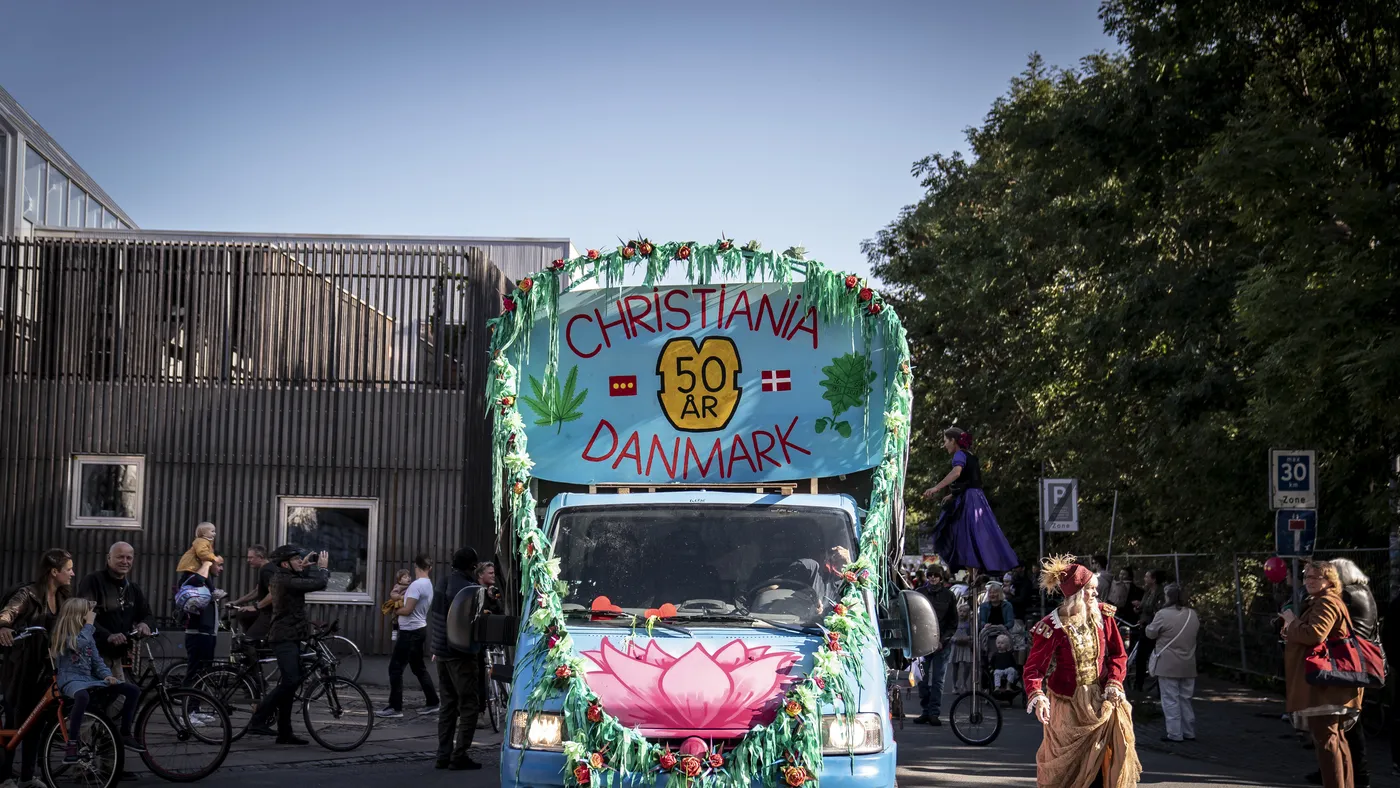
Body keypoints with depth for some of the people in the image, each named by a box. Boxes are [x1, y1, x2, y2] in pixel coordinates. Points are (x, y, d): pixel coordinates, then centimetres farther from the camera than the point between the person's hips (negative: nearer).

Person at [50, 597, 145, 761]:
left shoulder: (88, 635, 18)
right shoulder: (62, 634, -4)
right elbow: (79, 644, -24)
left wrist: (107, 675, -3)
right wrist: (89, 624, -11)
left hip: (90, 678, 7)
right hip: (71, 679, -7)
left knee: (133, 690, -7)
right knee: (83, 696, -45)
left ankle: (125, 735, 3)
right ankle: (71, 744, -37)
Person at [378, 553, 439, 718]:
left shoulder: (417, 584, -19)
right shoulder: (428, 584, 11)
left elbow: (407, 610, -21)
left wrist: (395, 611, -3)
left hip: (410, 631, -10)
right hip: (420, 629, 10)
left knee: (395, 668, -6)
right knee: (419, 668, 18)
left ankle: (395, 707, -5)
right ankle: (432, 703, 20)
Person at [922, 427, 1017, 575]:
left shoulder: (960, 455, -7)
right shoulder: (971, 456, 20)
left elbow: (956, 472, -28)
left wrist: (936, 488, -38)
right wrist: (952, 495, 42)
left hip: (968, 502, -9)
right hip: (977, 499, 9)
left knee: (967, 541, -11)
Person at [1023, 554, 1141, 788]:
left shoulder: (1103, 615, -4)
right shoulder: (1053, 627, -16)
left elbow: (1118, 654, 4)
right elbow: (1033, 667, -16)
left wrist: (1114, 683, -12)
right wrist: (1037, 696, -34)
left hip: (1100, 699, 3)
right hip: (1067, 705, -3)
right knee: (1065, 765, 5)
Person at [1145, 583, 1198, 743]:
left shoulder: (1163, 614, -16)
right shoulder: (1192, 614, 3)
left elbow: (1151, 633, -6)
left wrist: (1149, 626, 15)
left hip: (1168, 665, -6)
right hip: (1188, 665, 6)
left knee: (1170, 700, 0)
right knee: (1185, 699, 16)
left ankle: (1175, 734, 0)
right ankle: (1189, 732, 20)